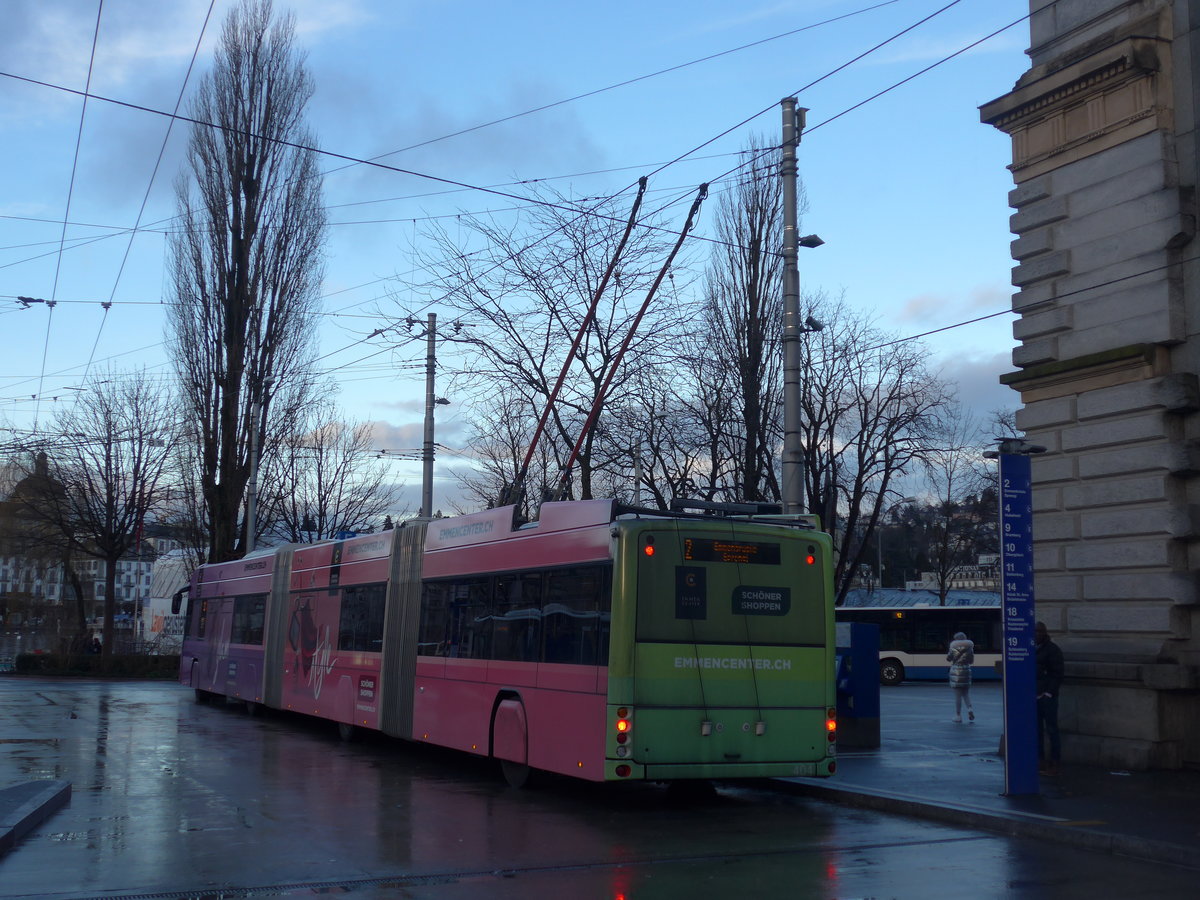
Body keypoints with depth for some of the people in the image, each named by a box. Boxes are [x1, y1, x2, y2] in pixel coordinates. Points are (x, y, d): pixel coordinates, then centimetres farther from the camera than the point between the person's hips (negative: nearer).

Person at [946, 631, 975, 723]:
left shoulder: (954, 647, -5)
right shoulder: (969, 648, 2)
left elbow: (948, 659, 6)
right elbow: (971, 661, 9)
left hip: (956, 670, -2)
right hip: (966, 670, 2)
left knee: (957, 694, 2)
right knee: (966, 693, 17)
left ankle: (958, 715, 5)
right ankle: (970, 708, -6)